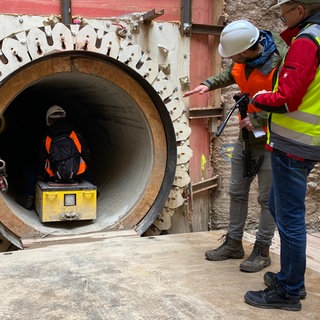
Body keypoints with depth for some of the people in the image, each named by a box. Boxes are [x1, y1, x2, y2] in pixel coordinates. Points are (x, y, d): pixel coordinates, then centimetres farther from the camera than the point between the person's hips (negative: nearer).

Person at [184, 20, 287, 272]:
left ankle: (262, 251, 16)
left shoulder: (280, 62, -25)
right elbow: (231, 75, 17)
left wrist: (258, 119, -27)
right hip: (247, 135, 7)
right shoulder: (243, 60, -5)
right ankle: (234, 244, 26)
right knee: (237, 192, 13)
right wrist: (209, 84, 1)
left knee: (268, 198, 2)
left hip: (271, 140, -7)